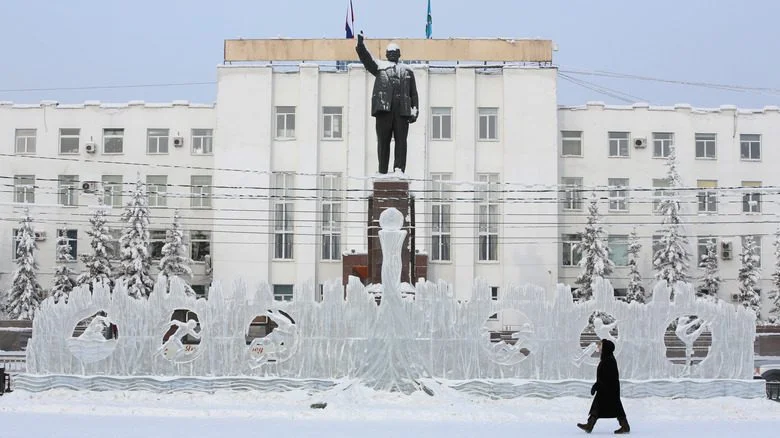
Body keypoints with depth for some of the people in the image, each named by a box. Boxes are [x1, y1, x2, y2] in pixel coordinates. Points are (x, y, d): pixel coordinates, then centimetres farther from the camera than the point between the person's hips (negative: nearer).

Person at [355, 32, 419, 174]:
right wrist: (360, 45, -15)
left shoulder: (407, 71, 23)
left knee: (401, 141, -6)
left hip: (402, 110, 1)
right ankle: (382, 172, 1)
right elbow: (366, 59, 2)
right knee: (383, 141, -1)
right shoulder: (379, 66, 20)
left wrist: (415, 111, 5)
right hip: (384, 109, -1)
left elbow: (413, 93, 17)